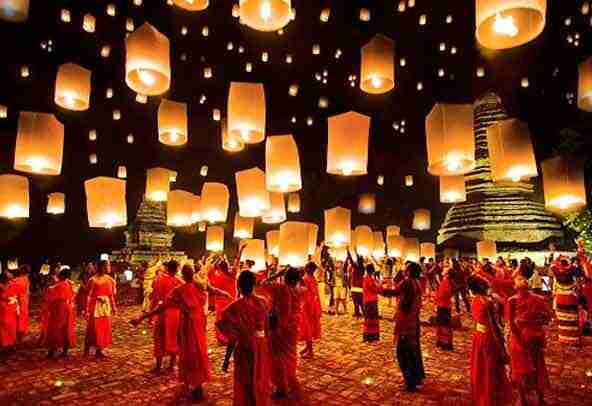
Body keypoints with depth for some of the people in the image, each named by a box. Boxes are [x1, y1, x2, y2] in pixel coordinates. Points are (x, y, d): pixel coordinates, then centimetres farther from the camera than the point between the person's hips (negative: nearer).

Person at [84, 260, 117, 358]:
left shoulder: (110, 280, 3)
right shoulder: (93, 280, -13)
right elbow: (89, 296, -11)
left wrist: (113, 308, 10)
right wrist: (88, 310, -13)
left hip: (106, 306, 5)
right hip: (95, 306, -5)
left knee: (105, 328, 9)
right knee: (93, 328, 3)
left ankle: (100, 350, 21)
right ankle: (87, 349, 24)